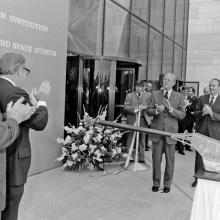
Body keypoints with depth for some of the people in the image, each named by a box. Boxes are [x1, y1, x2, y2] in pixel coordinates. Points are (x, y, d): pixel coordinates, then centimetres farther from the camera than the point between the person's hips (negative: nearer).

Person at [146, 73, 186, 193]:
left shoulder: (179, 97, 3)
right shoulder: (155, 94, 7)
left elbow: (182, 114, -3)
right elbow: (148, 110, 4)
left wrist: (171, 109, -19)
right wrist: (157, 110, -17)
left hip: (171, 131, -1)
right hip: (157, 130, 1)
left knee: (170, 159, 6)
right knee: (156, 158, 8)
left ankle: (167, 184, 20)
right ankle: (156, 183, 22)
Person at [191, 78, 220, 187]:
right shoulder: (202, 98, 8)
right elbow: (195, 113, 5)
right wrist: (202, 112, -14)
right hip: (201, 131, 2)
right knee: (199, 156, 7)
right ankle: (198, 179, 19)